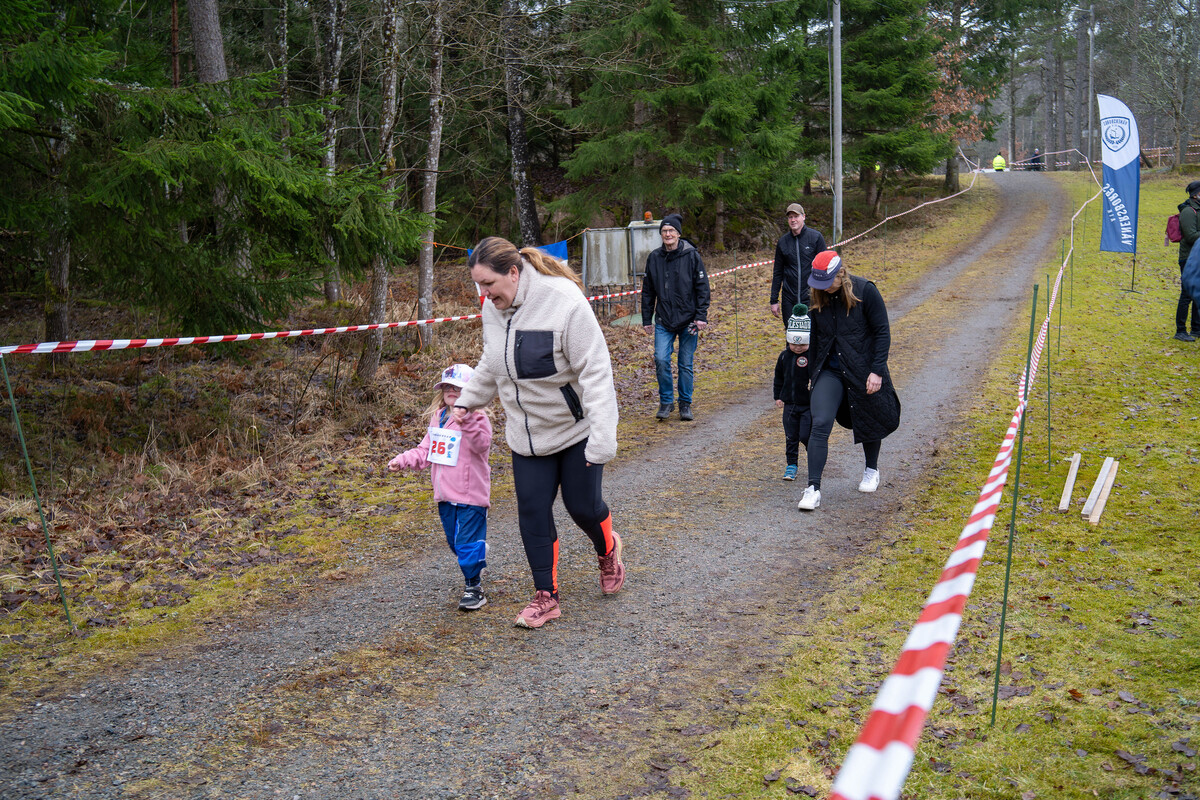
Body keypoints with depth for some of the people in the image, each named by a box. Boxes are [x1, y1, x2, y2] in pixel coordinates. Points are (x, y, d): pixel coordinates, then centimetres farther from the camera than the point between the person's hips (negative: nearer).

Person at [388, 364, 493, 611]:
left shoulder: (477, 418, -11)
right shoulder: (438, 418, 12)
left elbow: (481, 444, -30)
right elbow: (425, 451, 18)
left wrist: (467, 422, -43)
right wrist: (403, 460, 5)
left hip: (470, 495, -8)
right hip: (445, 495, 8)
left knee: (468, 542, -6)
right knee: (454, 542, 18)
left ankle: (474, 588, 6)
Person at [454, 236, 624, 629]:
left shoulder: (563, 301, -25)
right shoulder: (493, 308, -3)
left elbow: (595, 370, -26)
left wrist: (602, 434, -31)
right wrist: (467, 400, 18)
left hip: (577, 427, -5)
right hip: (527, 433, 5)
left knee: (582, 505, 3)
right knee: (532, 511, 2)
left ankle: (608, 550, 39)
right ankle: (546, 596, 16)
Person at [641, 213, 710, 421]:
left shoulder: (692, 255, -4)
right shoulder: (654, 258, 5)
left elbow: (702, 287, -2)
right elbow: (648, 291, 11)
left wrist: (701, 316, -9)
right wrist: (646, 319, 9)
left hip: (688, 320, -2)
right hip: (663, 321, 2)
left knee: (686, 364, 5)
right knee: (661, 360, -10)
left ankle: (685, 404, 20)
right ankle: (666, 402, 7)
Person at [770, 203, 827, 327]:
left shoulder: (815, 237, -1)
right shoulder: (783, 241, 8)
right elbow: (778, 273, 13)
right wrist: (774, 300, 10)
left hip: (811, 298, -3)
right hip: (789, 299, 3)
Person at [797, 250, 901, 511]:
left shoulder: (865, 291, -12)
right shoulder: (818, 297, 2)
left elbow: (882, 332, -10)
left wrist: (877, 371, -16)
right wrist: (812, 374, 15)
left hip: (864, 371, -3)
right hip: (830, 372, 3)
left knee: (870, 423, 15)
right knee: (819, 425, -12)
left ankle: (872, 470, 43)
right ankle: (813, 489, -12)